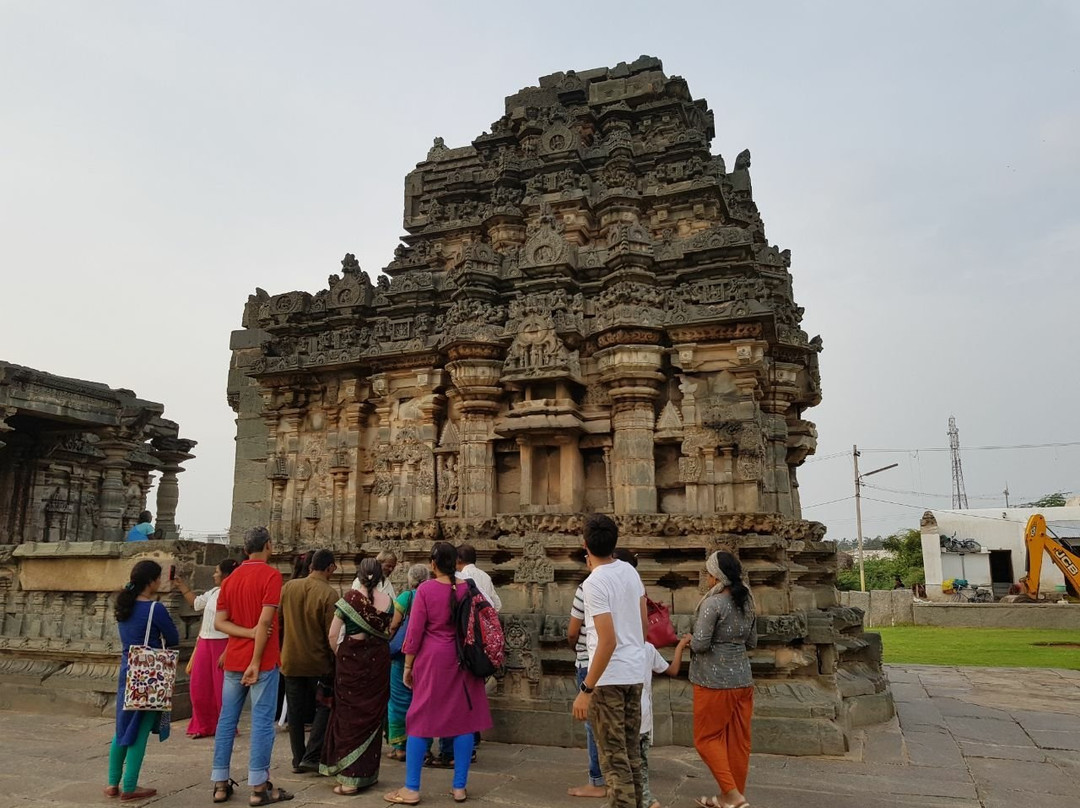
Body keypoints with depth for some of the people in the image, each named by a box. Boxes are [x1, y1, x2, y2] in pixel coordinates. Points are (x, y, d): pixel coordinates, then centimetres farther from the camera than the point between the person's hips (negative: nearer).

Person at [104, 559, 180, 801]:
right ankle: (129, 787, 8)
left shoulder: (124, 605, 4)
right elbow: (173, 640, -8)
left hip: (127, 671, 7)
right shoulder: (154, 608, -17)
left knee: (123, 728, 18)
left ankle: (113, 783, 25)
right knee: (140, 730, 2)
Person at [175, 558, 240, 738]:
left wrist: (227, 653, -22)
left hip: (222, 643, -8)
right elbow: (196, 603, 28)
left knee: (221, 688, 1)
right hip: (205, 642, 8)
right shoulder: (213, 592, 9)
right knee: (199, 687, 13)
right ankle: (204, 726, 28)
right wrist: (182, 586, 25)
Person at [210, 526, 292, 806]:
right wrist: (256, 662, -15)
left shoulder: (230, 579, 10)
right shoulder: (271, 575, -11)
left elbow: (219, 622, 4)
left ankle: (220, 783, 17)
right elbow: (265, 620, -17)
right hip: (262, 660, -6)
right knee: (262, 722, -1)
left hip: (233, 660, 7)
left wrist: (248, 633, -7)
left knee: (227, 720, 12)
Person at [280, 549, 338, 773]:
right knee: (325, 705, 11)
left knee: (295, 711, 13)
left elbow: (277, 623, 7)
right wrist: (336, 663, -5)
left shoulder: (288, 587, -2)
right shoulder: (329, 594, -17)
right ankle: (311, 756, 5)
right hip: (318, 662, -4)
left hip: (290, 660, 4)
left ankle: (298, 759, 21)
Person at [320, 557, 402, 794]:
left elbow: (332, 635, -9)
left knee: (350, 714, 6)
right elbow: (388, 633, 4)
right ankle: (367, 772, 24)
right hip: (378, 661, 3)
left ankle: (349, 779, 8)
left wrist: (340, 655, 8)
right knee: (372, 714, 14)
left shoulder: (350, 597, -10)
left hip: (352, 659, -2)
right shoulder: (387, 601, -2)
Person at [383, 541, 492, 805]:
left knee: (421, 721, 7)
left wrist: (407, 666, 1)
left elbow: (414, 632, -7)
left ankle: (411, 789, 11)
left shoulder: (425, 589, -8)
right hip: (463, 660, 3)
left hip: (432, 660, -3)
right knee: (463, 719, 8)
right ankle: (460, 787, 14)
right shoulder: (467, 588, 1)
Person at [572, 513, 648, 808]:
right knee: (632, 753, 18)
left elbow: (608, 641, -23)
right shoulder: (630, 571, 4)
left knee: (614, 758, 1)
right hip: (636, 673, 8)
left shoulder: (594, 583, -19)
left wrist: (586, 690, -19)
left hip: (609, 677, -8)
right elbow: (644, 623, 12)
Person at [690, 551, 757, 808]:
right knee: (738, 739, 13)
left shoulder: (713, 603, -17)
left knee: (707, 738, 7)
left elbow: (700, 643, -21)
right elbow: (752, 642, 14)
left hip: (714, 681, -7)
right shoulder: (746, 602, 6)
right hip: (743, 678, 7)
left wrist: (689, 643, -1)